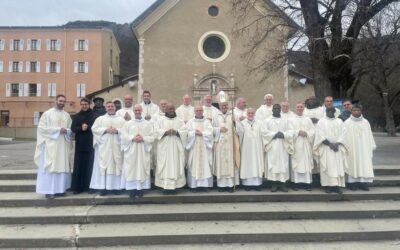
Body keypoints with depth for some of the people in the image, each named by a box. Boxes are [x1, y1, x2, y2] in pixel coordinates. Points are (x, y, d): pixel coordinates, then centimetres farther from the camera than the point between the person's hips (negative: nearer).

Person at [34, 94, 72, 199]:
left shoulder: (67, 115, 12)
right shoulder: (47, 113, 1)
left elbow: (71, 129, 12)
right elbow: (41, 127, -6)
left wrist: (66, 131, -12)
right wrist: (57, 130, -14)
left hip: (63, 145, 4)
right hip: (50, 144, -4)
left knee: (62, 166, 5)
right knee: (50, 166, -4)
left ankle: (60, 189, 12)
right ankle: (49, 190, 0)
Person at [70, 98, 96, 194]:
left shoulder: (94, 116, 4)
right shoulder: (76, 116, 12)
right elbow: (73, 128, 1)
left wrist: (87, 127, -15)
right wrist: (81, 128, -16)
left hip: (90, 144, -2)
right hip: (79, 144, 2)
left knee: (88, 165, 1)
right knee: (78, 165, 1)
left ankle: (87, 186, 9)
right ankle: (76, 187, 7)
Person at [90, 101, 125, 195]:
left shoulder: (121, 119, 12)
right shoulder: (100, 119, 11)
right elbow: (94, 129, -1)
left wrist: (117, 131, -14)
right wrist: (105, 130, -12)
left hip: (116, 147, 1)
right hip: (104, 147, 0)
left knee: (116, 165, 0)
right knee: (103, 165, -4)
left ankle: (116, 186, 6)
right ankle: (103, 187, -1)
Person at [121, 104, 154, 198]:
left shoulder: (148, 124, 7)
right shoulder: (128, 124, 8)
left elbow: (152, 137, 1)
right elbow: (123, 136, 0)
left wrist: (143, 138, -14)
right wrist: (132, 138, -15)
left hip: (143, 151, 0)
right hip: (131, 150, 0)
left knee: (142, 168, 0)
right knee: (131, 169, -1)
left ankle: (140, 189, 7)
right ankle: (132, 189, 5)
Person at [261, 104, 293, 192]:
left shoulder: (285, 121, 14)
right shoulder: (267, 121, 9)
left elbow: (290, 132, 3)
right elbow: (264, 132, -5)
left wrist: (283, 134, -15)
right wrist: (275, 134, -12)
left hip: (283, 147, 2)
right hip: (272, 147, -1)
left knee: (283, 165, -1)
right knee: (273, 164, -4)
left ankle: (282, 184, 4)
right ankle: (274, 184, 2)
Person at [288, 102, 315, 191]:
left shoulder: (308, 119, 15)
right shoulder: (291, 119, 8)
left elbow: (313, 131, 5)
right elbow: (290, 131, -4)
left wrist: (306, 133, -12)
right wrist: (298, 132, -15)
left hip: (306, 145, 2)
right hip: (296, 145, -2)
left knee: (307, 163, -1)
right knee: (296, 163, -3)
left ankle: (307, 183, 2)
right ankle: (296, 183, 0)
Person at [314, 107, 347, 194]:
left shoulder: (339, 121, 13)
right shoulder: (321, 121, 3)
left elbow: (342, 134, 4)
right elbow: (320, 135, -6)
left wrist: (337, 143, -12)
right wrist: (330, 144, -14)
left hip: (337, 148, 3)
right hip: (326, 148, -3)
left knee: (338, 166, -1)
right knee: (327, 167, -5)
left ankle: (337, 185, 1)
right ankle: (327, 186, -2)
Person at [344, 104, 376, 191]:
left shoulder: (365, 122, 9)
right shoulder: (347, 123, 0)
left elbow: (369, 135, 10)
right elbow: (345, 137, -3)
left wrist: (371, 147, 6)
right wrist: (345, 148, -8)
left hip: (364, 148, 3)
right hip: (351, 148, -3)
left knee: (364, 164, 0)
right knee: (353, 164, -3)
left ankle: (363, 183, 5)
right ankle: (353, 183, 2)